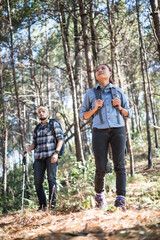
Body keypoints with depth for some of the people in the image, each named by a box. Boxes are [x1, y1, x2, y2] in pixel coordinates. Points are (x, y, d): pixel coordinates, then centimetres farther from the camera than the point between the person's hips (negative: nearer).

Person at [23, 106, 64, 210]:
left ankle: (52, 203, -11)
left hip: (51, 155, -4)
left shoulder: (54, 124, 8)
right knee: (37, 181, -3)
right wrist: (27, 150, 3)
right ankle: (42, 205, 5)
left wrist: (56, 153, -14)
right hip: (39, 157, 5)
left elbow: (61, 139, -1)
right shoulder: (37, 128, 22)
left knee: (51, 178, -13)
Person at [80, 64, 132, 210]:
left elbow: (128, 114, 17)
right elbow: (83, 116, 14)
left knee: (119, 165, -8)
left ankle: (120, 199, -8)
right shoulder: (90, 93, 14)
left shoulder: (118, 91, 15)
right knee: (101, 168, -4)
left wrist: (120, 107, -3)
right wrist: (95, 109, -4)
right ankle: (99, 194, 20)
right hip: (100, 131, 0)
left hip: (118, 130, 1)